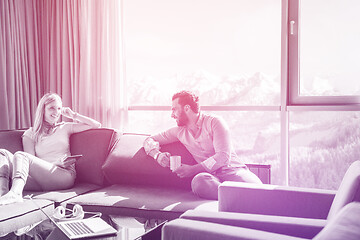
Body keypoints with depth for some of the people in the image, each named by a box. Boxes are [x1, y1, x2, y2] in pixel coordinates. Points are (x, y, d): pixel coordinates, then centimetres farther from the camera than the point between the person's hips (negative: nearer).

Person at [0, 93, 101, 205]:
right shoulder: (30, 134, 20)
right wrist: (56, 163, -10)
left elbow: (97, 125, 20)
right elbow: (32, 163, 7)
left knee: (20, 155, -26)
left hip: (64, 176, -2)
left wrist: (74, 115, 19)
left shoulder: (66, 127, 22)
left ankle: (15, 193, -53)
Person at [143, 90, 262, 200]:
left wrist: (193, 169, -16)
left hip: (232, 169, -3)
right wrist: (158, 154, 0)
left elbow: (223, 156, -10)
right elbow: (150, 140, 23)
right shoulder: (179, 131, 17)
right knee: (198, 181, -38)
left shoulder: (214, 122, 0)